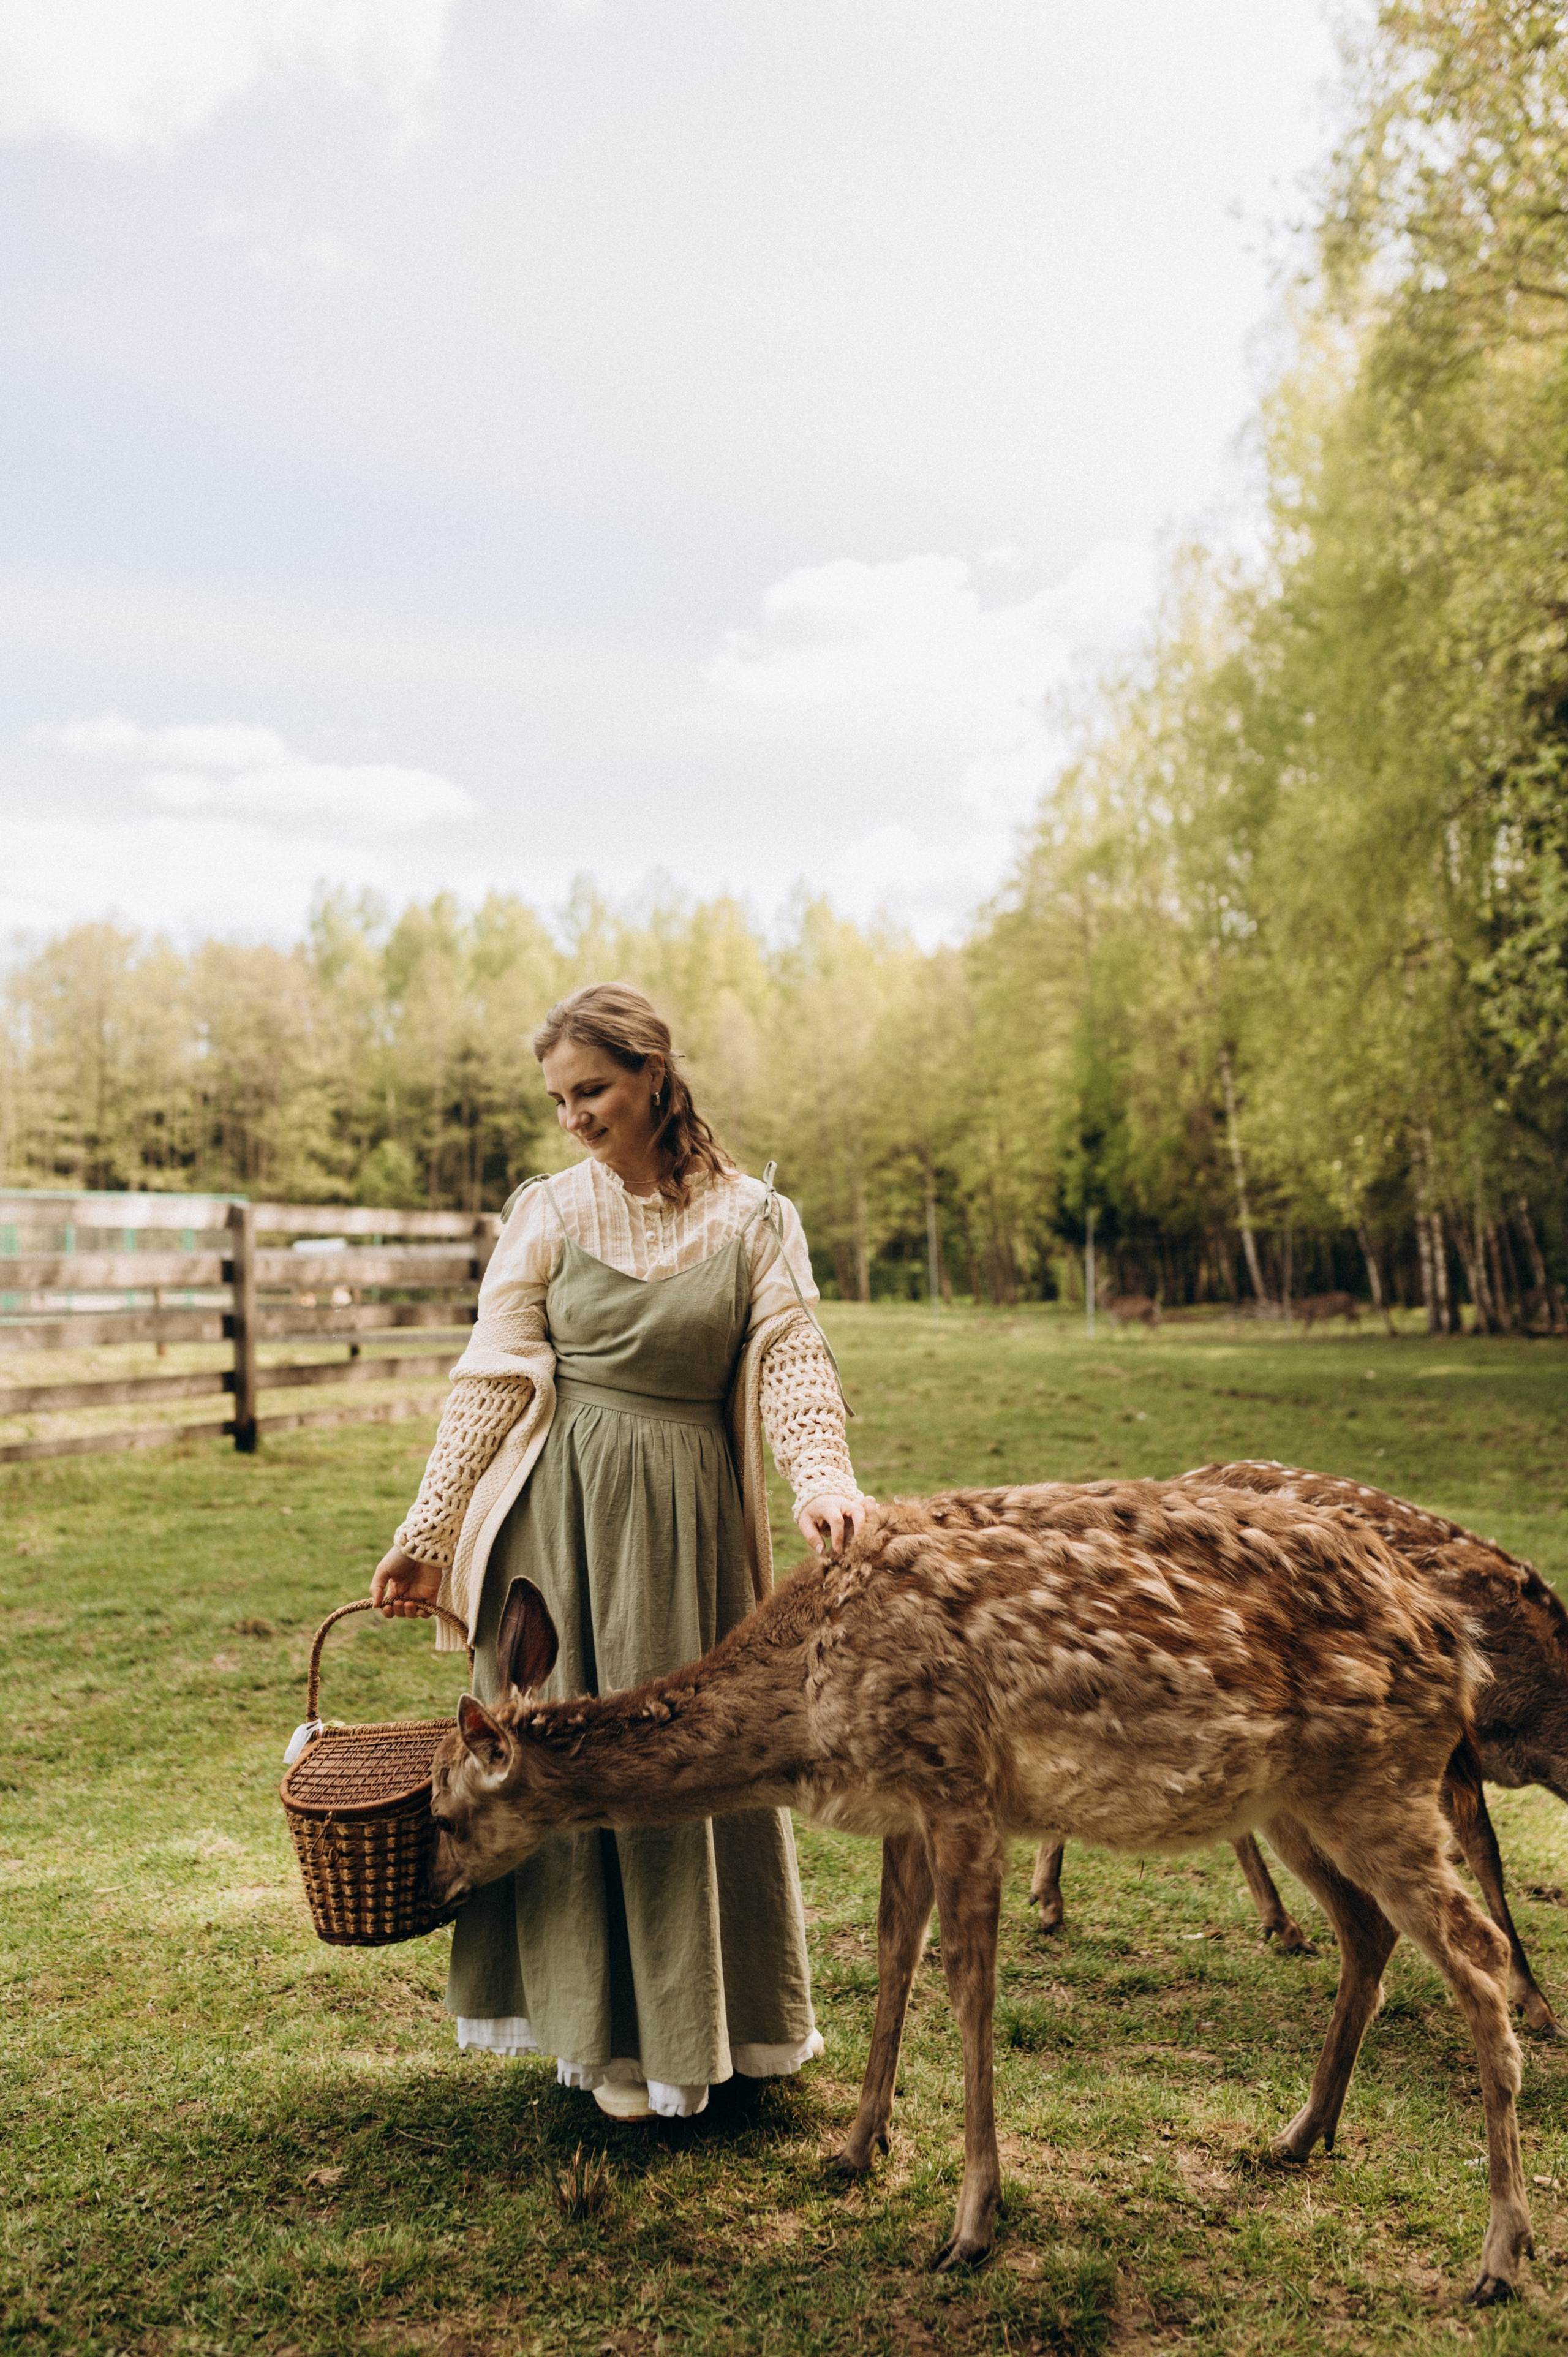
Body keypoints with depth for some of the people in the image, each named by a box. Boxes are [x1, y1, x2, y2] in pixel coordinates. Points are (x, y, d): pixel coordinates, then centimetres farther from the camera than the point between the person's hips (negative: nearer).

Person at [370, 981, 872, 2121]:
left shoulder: (753, 1217, 1)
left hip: (690, 1511, 0)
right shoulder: (550, 1212, 2)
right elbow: (493, 1379, 1)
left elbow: (793, 1361, -5)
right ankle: (609, 2033, 24)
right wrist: (427, 1530, -3)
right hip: (562, 1504, 0)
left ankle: (721, 2013, 33)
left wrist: (824, 1480, -24)